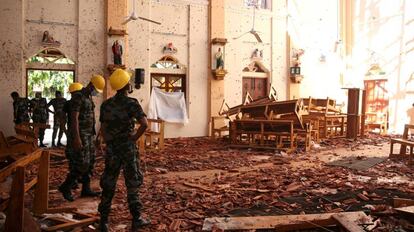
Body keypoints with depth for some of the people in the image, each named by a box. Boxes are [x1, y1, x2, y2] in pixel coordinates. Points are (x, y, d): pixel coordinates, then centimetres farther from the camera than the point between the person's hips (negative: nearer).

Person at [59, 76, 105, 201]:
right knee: (82, 163, -9)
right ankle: (65, 187, 5)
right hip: (80, 134, -9)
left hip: (88, 134, 9)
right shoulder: (78, 96, -14)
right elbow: (74, 118, -20)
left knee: (90, 162, 10)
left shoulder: (89, 97, 14)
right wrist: (76, 138, -24)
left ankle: (86, 189, 17)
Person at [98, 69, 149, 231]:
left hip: (111, 149, 4)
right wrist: (134, 138, -11)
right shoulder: (131, 103, -12)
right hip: (128, 148, -4)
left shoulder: (106, 105, 4)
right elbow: (144, 124, -25)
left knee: (108, 184, 11)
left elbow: (103, 129, 9)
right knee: (132, 184, 9)